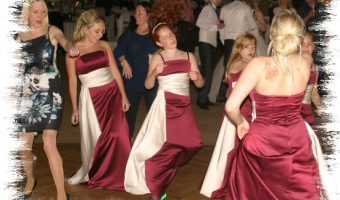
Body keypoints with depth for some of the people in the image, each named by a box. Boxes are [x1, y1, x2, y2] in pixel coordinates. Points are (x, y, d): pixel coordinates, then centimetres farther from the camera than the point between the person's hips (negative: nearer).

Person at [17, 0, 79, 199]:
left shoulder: (52, 31, -2)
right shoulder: (20, 37, 8)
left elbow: (64, 40, -24)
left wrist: (71, 48, -48)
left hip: (50, 92, -4)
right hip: (28, 94, 4)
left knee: (49, 144, -12)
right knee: (24, 146, 8)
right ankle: (30, 180, 37)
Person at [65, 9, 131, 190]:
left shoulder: (105, 45, 4)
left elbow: (115, 71, 6)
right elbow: (72, 81, -2)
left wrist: (123, 96, 0)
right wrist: (74, 108, 0)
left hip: (112, 94, 3)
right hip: (91, 98, -3)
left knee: (116, 134, -1)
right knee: (94, 136, 7)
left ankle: (117, 174, 16)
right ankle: (89, 173, 29)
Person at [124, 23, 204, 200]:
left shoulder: (189, 56, 9)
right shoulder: (157, 58, -1)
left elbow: (200, 84, 9)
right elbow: (148, 85, -5)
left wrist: (196, 77, -12)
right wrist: (154, 74, -23)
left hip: (184, 106, 4)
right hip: (165, 105, -4)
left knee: (192, 142, -1)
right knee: (161, 144, -6)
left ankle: (166, 169, 26)